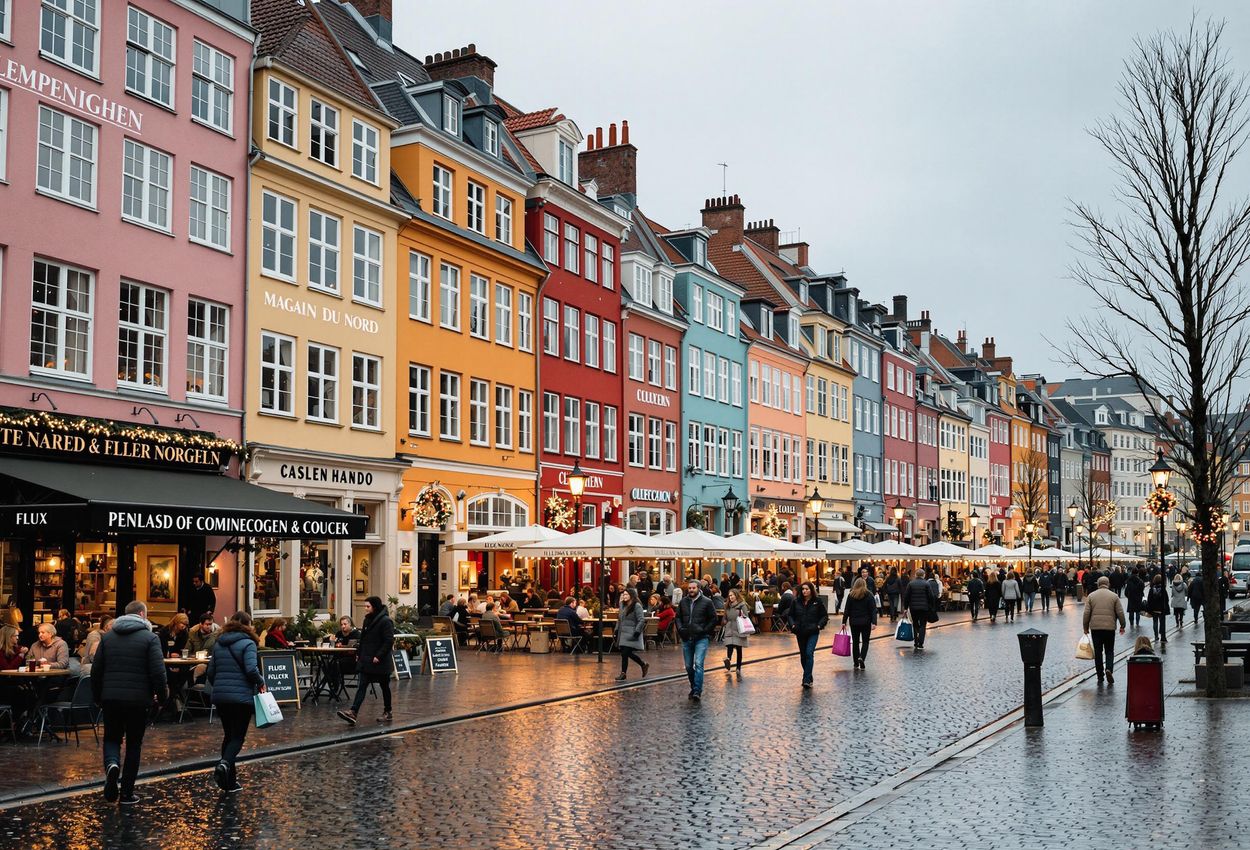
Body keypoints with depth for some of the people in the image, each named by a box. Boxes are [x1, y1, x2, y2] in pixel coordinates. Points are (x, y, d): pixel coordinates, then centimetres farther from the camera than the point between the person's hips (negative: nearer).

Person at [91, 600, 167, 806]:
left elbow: (96, 670, 9)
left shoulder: (107, 636, 8)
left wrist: (97, 697, 19)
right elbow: (157, 672, -13)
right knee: (134, 744, 10)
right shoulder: (150, 638, -6)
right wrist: (162, 695, 1)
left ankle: (112, 765, -16)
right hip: (138, 700, -3)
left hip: (111, 698, 3)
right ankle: (126, 793, 11)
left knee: (111, 738, 17)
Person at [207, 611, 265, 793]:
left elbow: (211, 671, 14)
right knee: (238, 736, -1)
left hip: (220, 696, 6)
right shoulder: (247, 643, -8)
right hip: (242, 696, -6)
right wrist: (261, 683, -2)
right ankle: (225, 764, -29)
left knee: (228, 735, 15)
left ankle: (230, 781, 15)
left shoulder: (218, 643, 12)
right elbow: (251, 669, -20)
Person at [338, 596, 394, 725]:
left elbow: (389, 641, -19)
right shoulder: (368, 620, 12)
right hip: (366, 660, 7)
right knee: (362, 686, -3)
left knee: (384, 686, 7)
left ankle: (387, 712, 20)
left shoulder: (385, 621, -14)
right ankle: (353, 712, -12)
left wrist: (379, 656, -22)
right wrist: (359, 653, 10)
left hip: (380, 661, -7)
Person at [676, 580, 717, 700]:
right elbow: (678, 617, 18)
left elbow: (713, 619, 0)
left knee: (698, 664, -16)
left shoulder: (707, 602, -3)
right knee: (688, 666, 10)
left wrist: (705, 630, -8)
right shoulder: (683, 602, 8)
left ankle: (697, 691, -18)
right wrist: (680, 629, 1)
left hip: (701, 639, -5)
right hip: (686, 639, 5)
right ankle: (693, 688, 26)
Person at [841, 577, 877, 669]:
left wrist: (844, 622, 4)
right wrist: (874, 622, -10)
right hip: (866, 622, -1)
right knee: (865, 642, 8)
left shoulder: (851, 595, 0)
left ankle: (856, 663, 15)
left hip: (854, 622, 1)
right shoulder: (868, 595, -3)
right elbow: (873, 610, -9)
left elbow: (847, 610, 1)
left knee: (855, 642, 11)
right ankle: (861, 657, -16)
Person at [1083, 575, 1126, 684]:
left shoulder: (1091, 596, 2)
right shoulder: (1114, 596, 0)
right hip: (1110, 627, -1)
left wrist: (1086, 627, 8)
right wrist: (1122, 626, 11)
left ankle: (1100, 677, 9)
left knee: (1098, 652, 7)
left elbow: (1087, 613, 0)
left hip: (1095, 627, 1)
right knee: (1109, 651, 8)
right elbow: (1120, 613, -1)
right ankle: (1108, 669, -17)